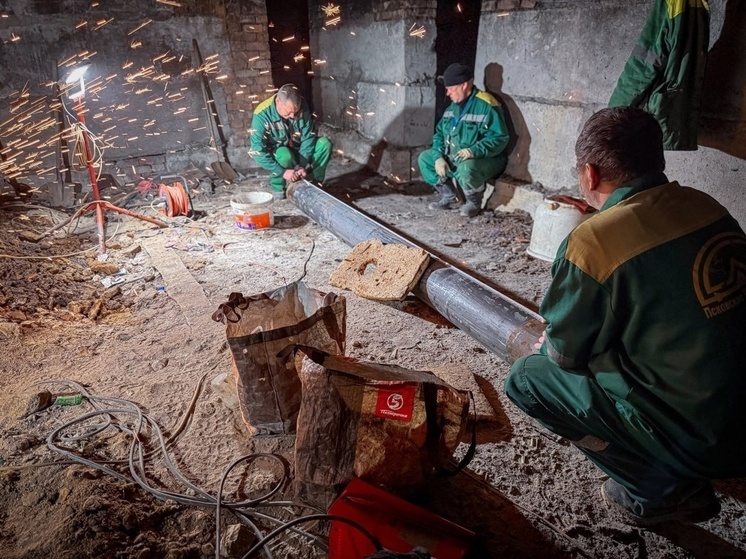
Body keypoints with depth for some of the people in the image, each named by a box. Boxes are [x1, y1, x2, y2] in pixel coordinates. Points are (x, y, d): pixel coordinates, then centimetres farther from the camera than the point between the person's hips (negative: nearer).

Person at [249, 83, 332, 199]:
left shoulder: (302, 107, -20)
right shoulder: (262, 115, -29)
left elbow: (308, 137, -15)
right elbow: (258, 152, -31)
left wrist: (302, 165, -25)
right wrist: (282, 172, -36)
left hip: (298, 149, 4)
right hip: (275, 153, -3)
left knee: (325, 144, -20)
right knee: (285, 155, -38)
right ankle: (277, 187, -12)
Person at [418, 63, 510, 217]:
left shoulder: (486, 106, -18)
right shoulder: (453, 106, 8)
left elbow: (500, 138, -23)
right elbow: (439, 134, 9)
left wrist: (473, 151, -35)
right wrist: (439, 157, -9)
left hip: (484, 160, -8)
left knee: (465, 169, -40)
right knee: (424, 158, 4)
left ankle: (474, 202, -9)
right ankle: (448, 196, 11)